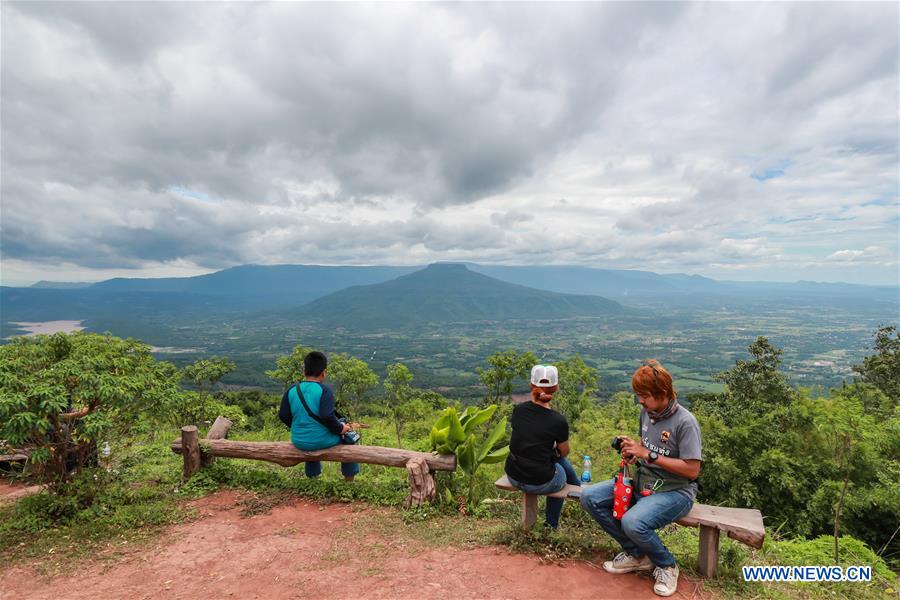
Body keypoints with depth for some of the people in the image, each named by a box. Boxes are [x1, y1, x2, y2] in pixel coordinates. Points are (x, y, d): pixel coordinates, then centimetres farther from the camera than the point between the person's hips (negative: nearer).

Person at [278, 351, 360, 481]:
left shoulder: (291, 390, -2)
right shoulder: (324, 391, -16)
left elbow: (283, 416, 3)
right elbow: (328, 417, -24)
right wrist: (340, 429, -8)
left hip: (298, 441, 5)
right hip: (322, 441, -5)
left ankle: (312, 475, 54)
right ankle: (349, 480, 29)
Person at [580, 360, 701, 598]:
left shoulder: (685, 422, -19)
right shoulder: (647, 411, 2)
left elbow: (692, 470, -21)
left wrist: (647, 454, -24)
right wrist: (632, 450, -4)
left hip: (675, 491, -7)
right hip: (643, 481, 8)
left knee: (633, 523, -33)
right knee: (589, 497, -7)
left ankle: (666, 565, 1)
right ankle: (636, 554, 7)